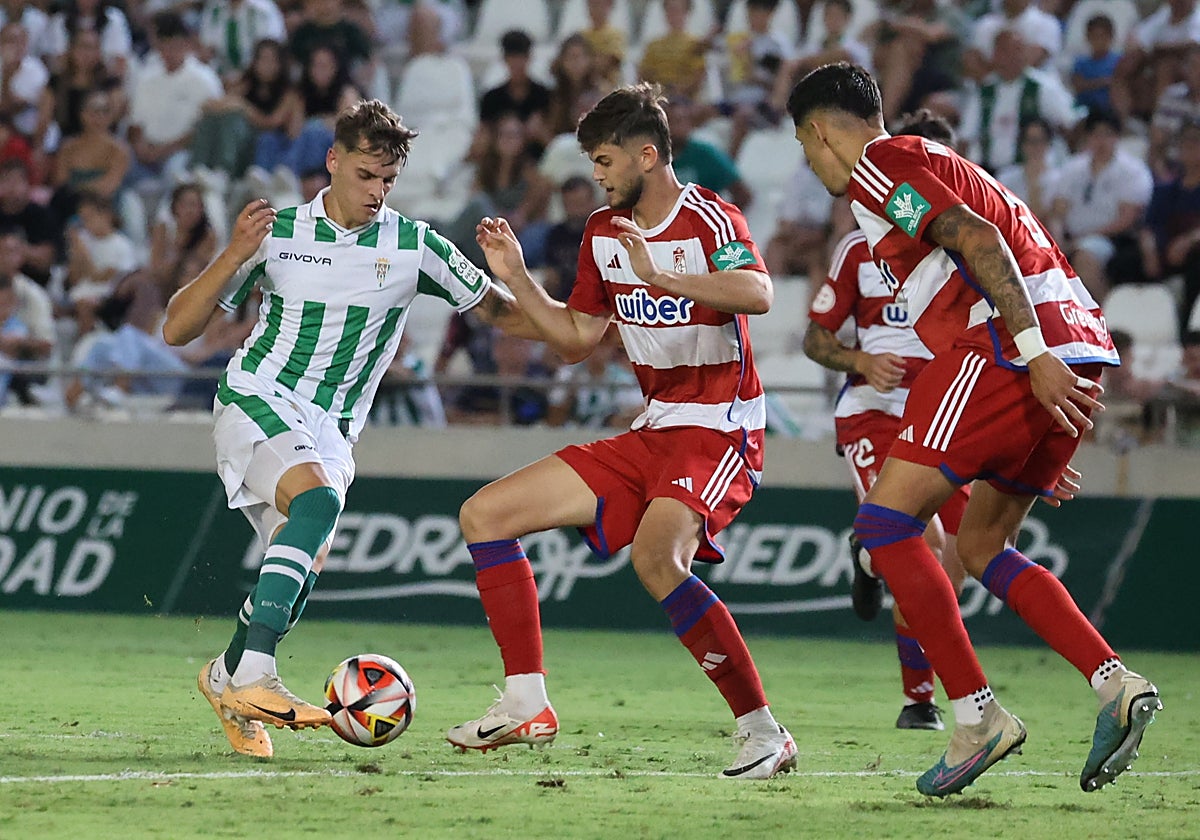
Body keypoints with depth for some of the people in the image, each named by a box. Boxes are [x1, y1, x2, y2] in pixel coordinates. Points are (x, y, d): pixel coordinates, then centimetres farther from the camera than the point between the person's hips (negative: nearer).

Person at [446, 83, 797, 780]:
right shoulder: (604, 232, 12)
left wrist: (661, 276, -42)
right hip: (652, 434, 9)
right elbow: (576, 338, 20)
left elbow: (759, 293, -33)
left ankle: (764, 732, -27)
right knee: (485, 515, 5)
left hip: (719, 433, -9)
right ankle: (527, 706, 4)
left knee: (656, 558, -36)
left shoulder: (710, 219, -13)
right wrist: (515, 277, 9)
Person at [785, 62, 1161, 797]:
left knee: (886, 523, -5)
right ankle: (1116, 685, 3)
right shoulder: (937, 165, 30)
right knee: (982, 545, 18)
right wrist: (1042, 452, 30)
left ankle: (977, 716, -10)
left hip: (1012, 349, -9)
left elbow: (978, 239, -14)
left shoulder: (878, 163, 1)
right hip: (1075, 351, 9)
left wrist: (1034, 354, -22)